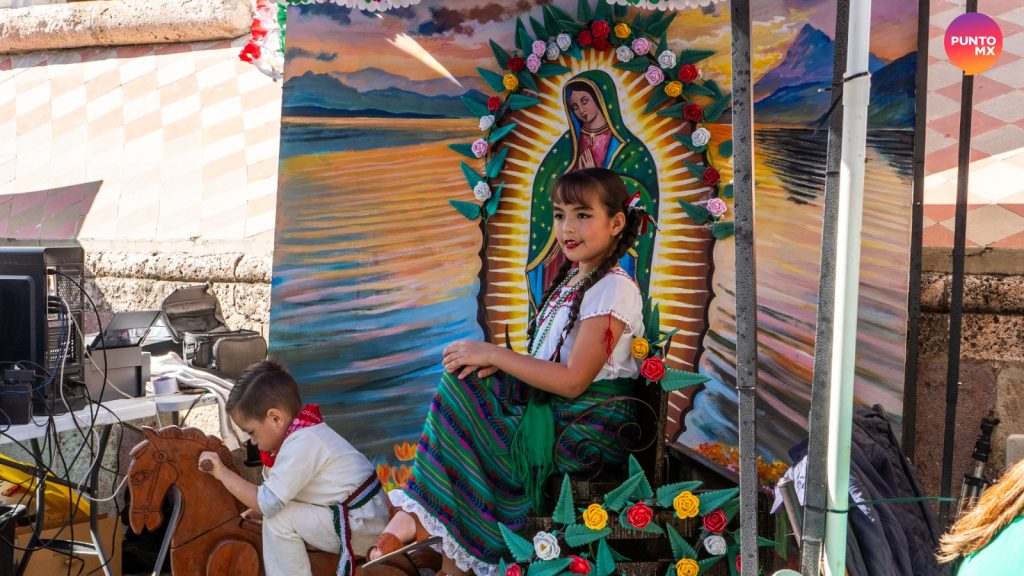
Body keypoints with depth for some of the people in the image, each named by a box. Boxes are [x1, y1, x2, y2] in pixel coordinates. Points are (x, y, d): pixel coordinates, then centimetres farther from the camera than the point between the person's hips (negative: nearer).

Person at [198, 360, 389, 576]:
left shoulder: (301, 444, -23)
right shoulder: (302, 431, 7)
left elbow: (268, 502, -23)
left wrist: (223, 473, -16)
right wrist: (256, 510, 3)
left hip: (363, 526, -10)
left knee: (279, 520, -15)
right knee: (276, 511, 14)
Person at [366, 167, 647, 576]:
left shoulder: (613, 289, -15)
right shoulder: (572, 279, 15)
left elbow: (573, 381, -21)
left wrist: (494, 354, -17)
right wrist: (492, 361, -7)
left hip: (585, 428, -8)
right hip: (551, 408, 8)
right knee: (462, 381, -8)